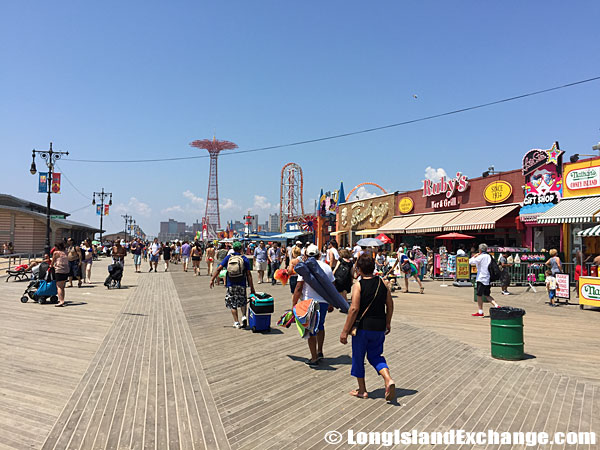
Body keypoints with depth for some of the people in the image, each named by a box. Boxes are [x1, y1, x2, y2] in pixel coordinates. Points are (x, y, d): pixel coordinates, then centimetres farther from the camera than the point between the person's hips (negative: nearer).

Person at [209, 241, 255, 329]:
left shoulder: (228, 257, 4)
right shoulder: (244, 259, -1)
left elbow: (219, 268, -3)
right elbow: (248, 274, -5)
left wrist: (212, 279, 4)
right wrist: (252, 288, -2)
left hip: (230, 284, 1)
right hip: (241, 284, 0)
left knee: (232, 304, 10)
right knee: (242, 302, 20)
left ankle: (236, 323, 9)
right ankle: (244, 316, -1)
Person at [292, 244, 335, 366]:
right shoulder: (327, 267, 5)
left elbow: (298, 288, -12)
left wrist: (294, 304, -5)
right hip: (324, 302, 4)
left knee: (311, 330, 5)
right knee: (320, 326, 25)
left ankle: (314, 358, 8)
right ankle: (319, 352, 28)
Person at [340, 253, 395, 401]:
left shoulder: (358, 286, -14)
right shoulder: (382, 283, 1)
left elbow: (354, 309, -19)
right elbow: (390, 305, 7)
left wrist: (345, 331, -14)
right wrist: (387, 323, 21)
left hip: (363, 327, -5)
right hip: (379, 327, 5)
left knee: (358, 357, 13)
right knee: (375, 355, 21)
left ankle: (362, 390, 23)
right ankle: (388, 379, -1)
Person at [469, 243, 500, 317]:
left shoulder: (480, 257, -12)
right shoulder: (489, 256, 12)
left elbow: (471, 262, -14)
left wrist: (474, 256, 1)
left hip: (481, 278, -8)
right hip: (488, 278, 8)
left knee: (479, 295, 2)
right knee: (487, 295, 17)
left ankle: (480, 312, 5)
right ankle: (496, 306, 2)